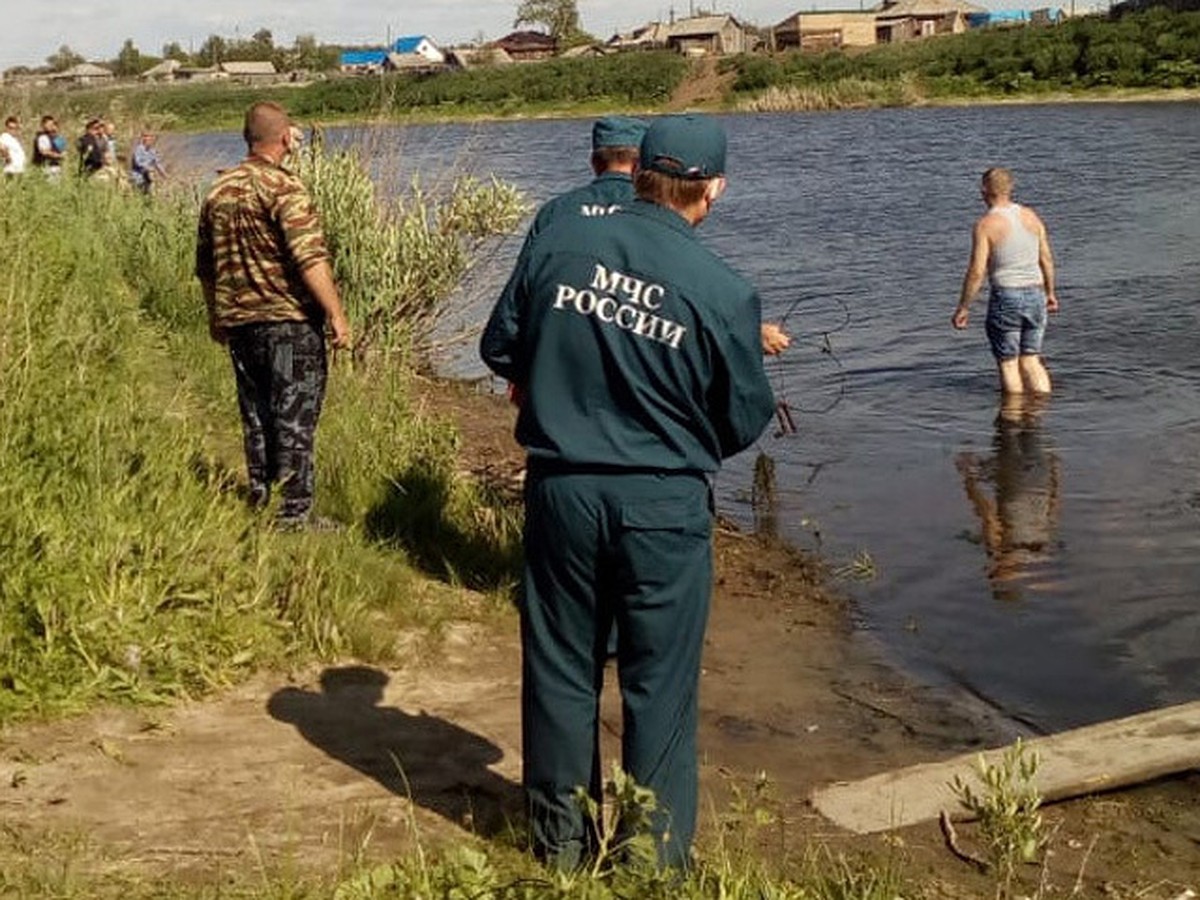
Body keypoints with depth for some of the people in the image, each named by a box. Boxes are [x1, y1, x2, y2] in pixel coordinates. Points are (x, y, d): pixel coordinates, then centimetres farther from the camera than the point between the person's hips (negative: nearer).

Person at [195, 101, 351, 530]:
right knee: (294, 416, -1)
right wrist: (337, 315, -19)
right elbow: (310, 259, -22)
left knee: (256, 414, 16)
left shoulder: (219, 190, 10)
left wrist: (216, 315, 29)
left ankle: (260, 499, 24)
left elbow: (205, 264, 18)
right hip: (289, 320, -7)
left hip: (238, 321, 7)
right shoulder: (284, 188, -13)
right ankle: (293, 512, 2)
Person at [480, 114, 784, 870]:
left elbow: (500, 349, 4)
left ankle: (561, 840, 30)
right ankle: (657, 853, 19)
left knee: (560, 668, 16)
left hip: (561, 488, 3)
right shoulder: (725, 292, -12)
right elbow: (746, 422, -4)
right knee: (660, 683, 10)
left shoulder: (560, 243, -5)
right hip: (664, 503, -3)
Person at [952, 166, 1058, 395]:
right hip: (1035, 295, 5)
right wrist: (1050, 292, 25)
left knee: (1008, 363, 5)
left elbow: (977, 272, -14)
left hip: (1006, 298, -5)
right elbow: (1047, 260, 12)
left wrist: (963, 308, -6)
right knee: (1031, 360, 15)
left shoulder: (986, 224, -11)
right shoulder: (1031, 216, 6)